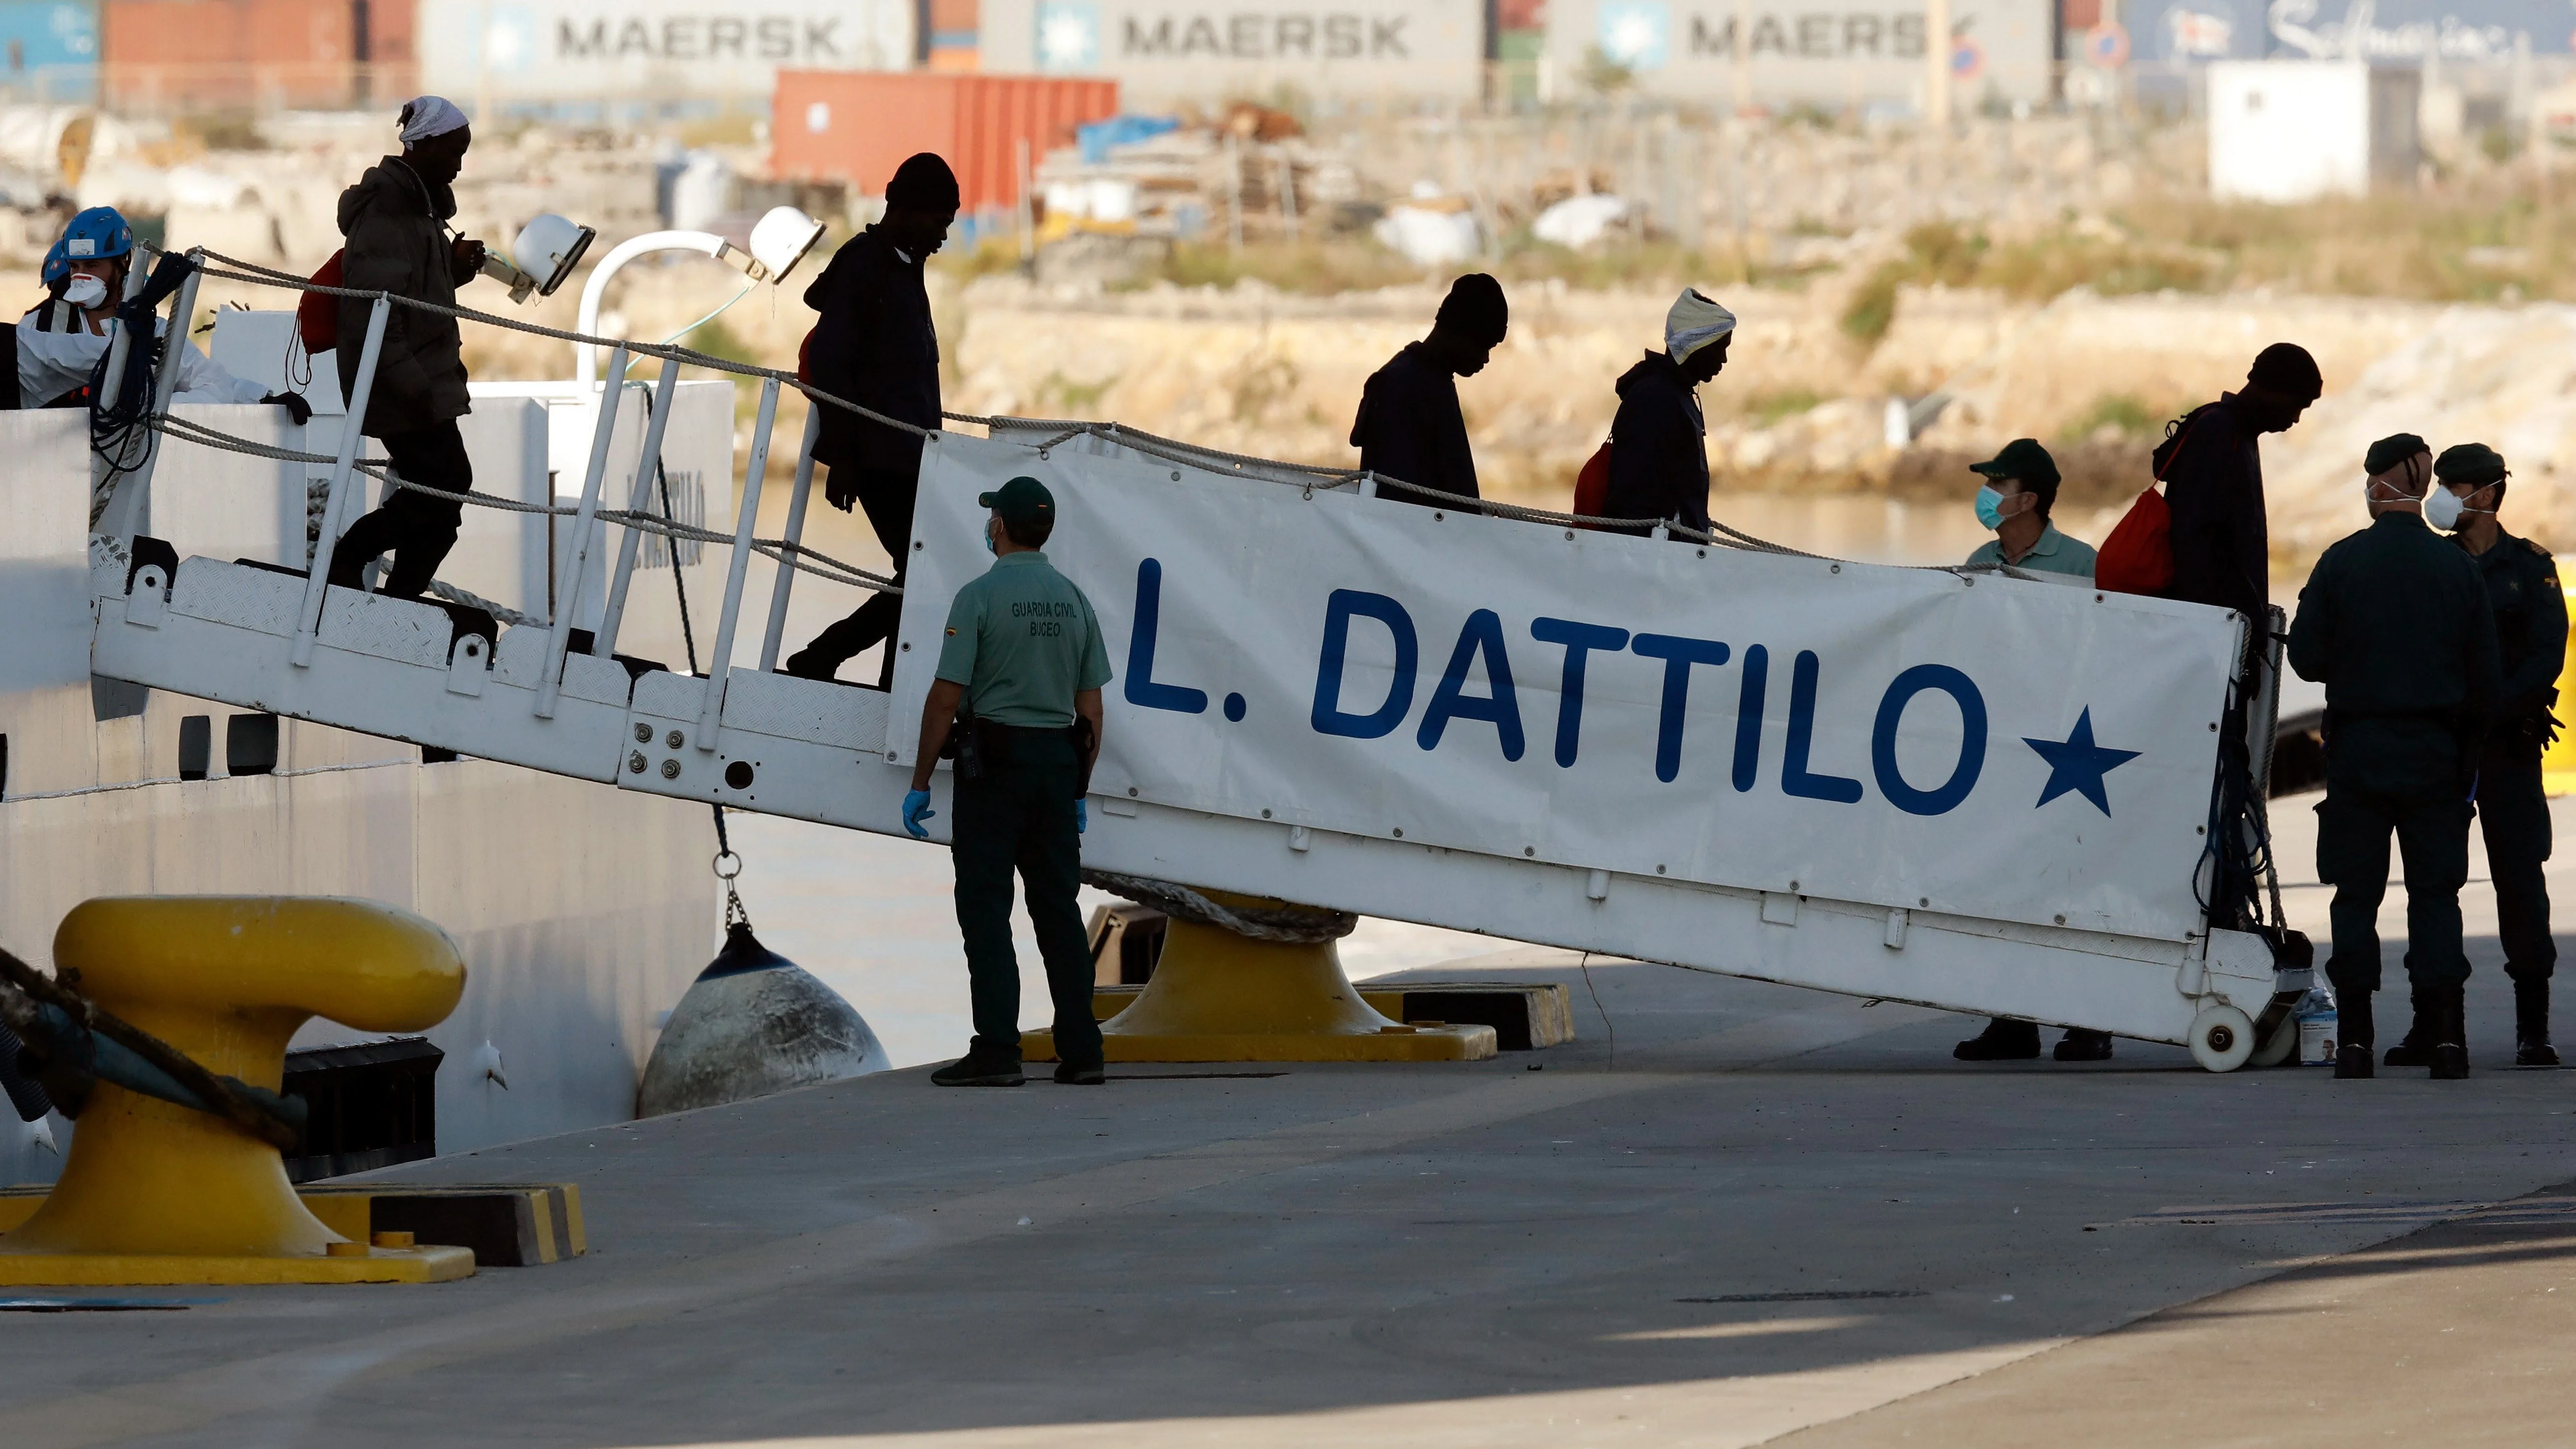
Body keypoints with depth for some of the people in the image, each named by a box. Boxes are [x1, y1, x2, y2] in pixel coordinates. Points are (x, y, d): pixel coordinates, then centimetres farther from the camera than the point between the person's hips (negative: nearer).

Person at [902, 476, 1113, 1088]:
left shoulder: (980, 596, -9)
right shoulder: (1074, 601, 9)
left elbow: (946, 698, -11)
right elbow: (1091, 709, 11)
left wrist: (920, 785, -4)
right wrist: (1079, 794, 19)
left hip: (993, 762, -5)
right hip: (1057, 763, 5)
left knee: (985, 906, -4)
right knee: (1059, 907, 9)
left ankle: (996, 1049, -11)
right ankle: (1081, 1050, 7)